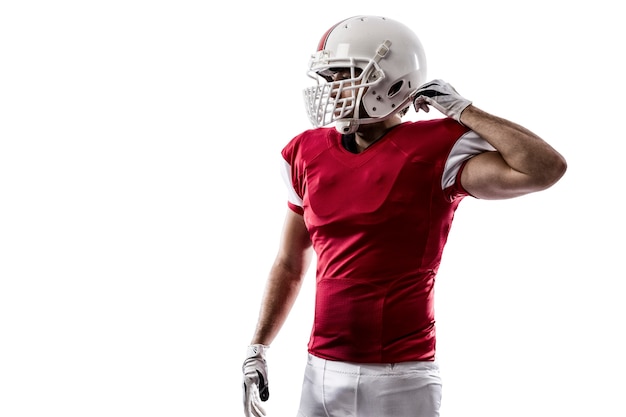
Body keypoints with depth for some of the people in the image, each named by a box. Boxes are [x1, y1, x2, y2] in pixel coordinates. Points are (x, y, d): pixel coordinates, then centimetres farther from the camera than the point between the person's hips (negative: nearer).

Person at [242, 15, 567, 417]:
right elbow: (290, 265, 16)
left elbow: (546, 168, -24)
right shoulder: (309, 153, 6)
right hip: (321, 374, 5)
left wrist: (461, 109, -14)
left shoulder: (432, 151, -10)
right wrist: (258, 348, 14)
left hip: (401, 380, -5)